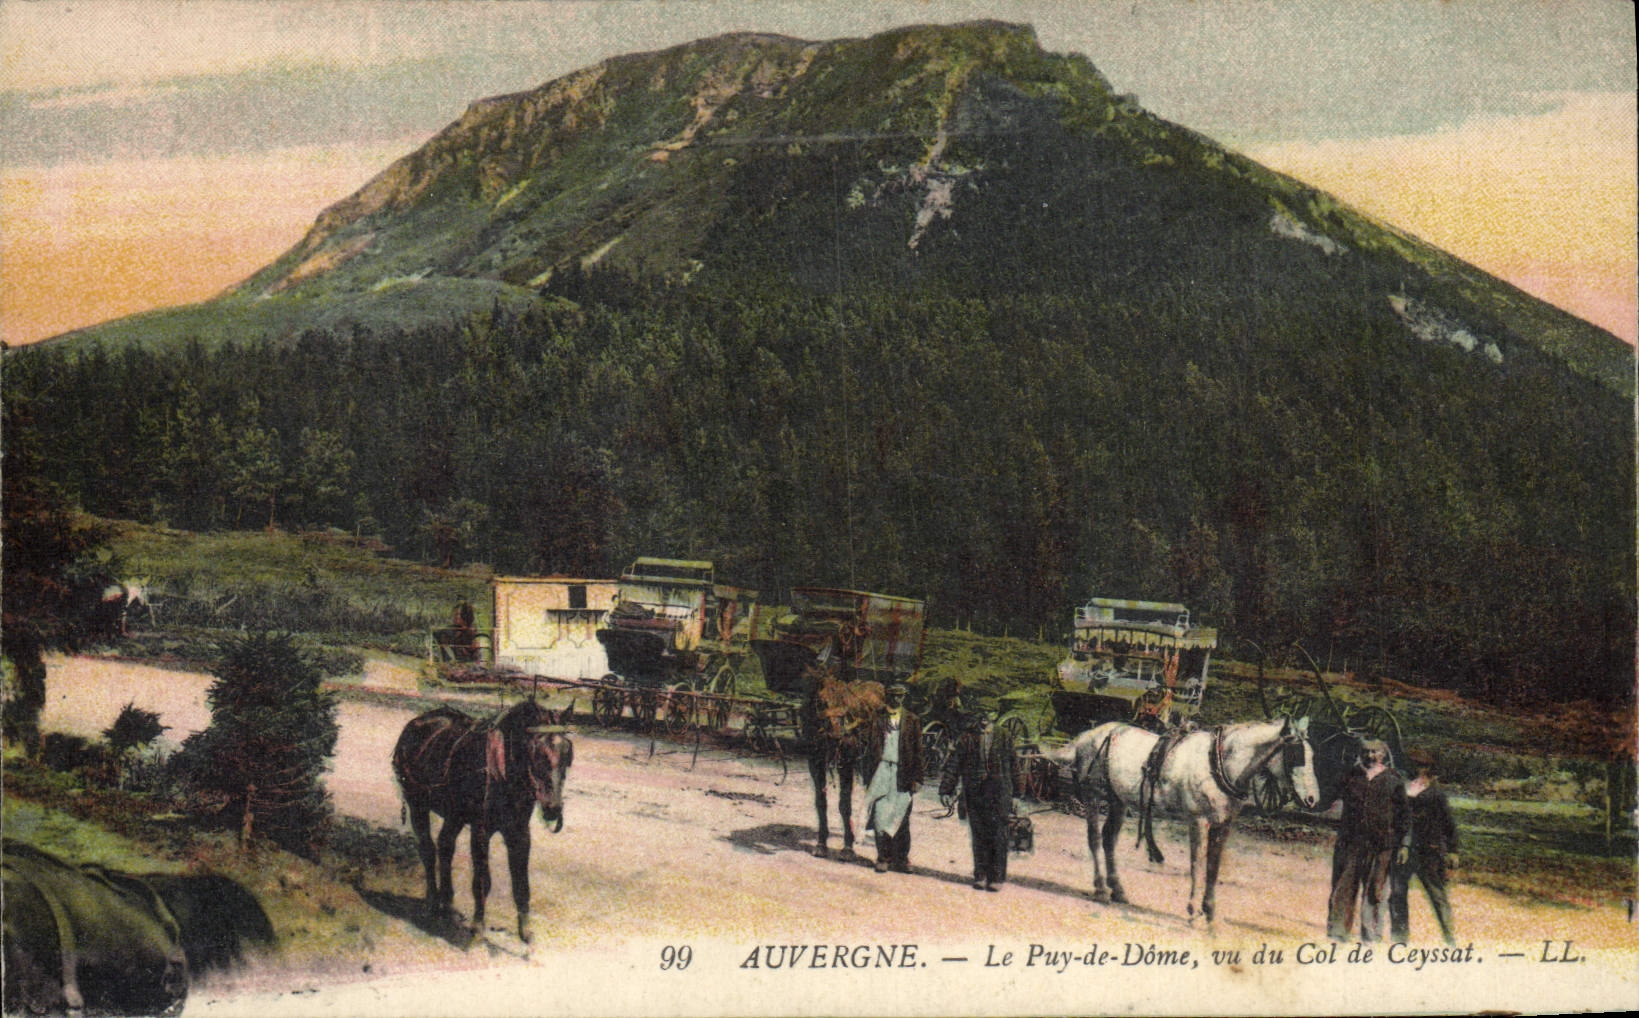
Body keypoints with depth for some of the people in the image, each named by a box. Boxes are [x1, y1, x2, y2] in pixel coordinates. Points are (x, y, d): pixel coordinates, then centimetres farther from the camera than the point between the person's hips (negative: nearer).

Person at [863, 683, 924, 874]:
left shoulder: (912, 721, 9)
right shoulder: (879, 720, 9)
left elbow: (917, 751, 8)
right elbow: (871, 748, 11)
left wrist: (916, 778, 0)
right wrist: (868, 778, 5)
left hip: (903, 773, 0)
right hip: (882, 770, 0)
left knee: (901, 816, 0)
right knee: (880, 813, -6)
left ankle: (901, 859, 7)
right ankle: (884, 857, 1)